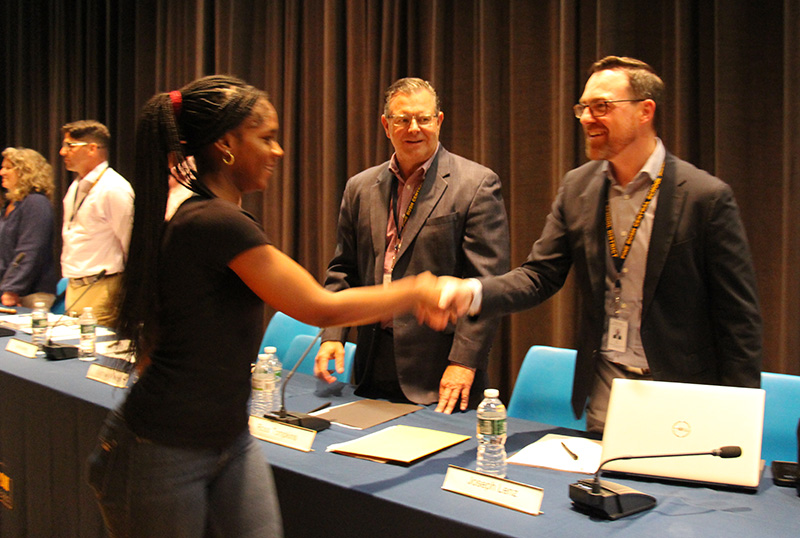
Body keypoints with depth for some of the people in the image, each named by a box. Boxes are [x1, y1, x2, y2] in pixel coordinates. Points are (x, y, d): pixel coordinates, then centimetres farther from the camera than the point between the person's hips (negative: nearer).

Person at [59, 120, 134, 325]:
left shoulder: (114, 189, -16)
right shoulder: (75, 187, 14)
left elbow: (130, 245, -15)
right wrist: (70, 278, 19)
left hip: (100, 290, -9)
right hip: (74, 288, 9)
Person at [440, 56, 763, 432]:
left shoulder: (706, 196, -12)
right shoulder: (577, 187, 1)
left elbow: (738, 318, -9)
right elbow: (540, 275, -1)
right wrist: (472, 292, -20)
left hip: (679, 400, -3)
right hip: (603, 391, 4)